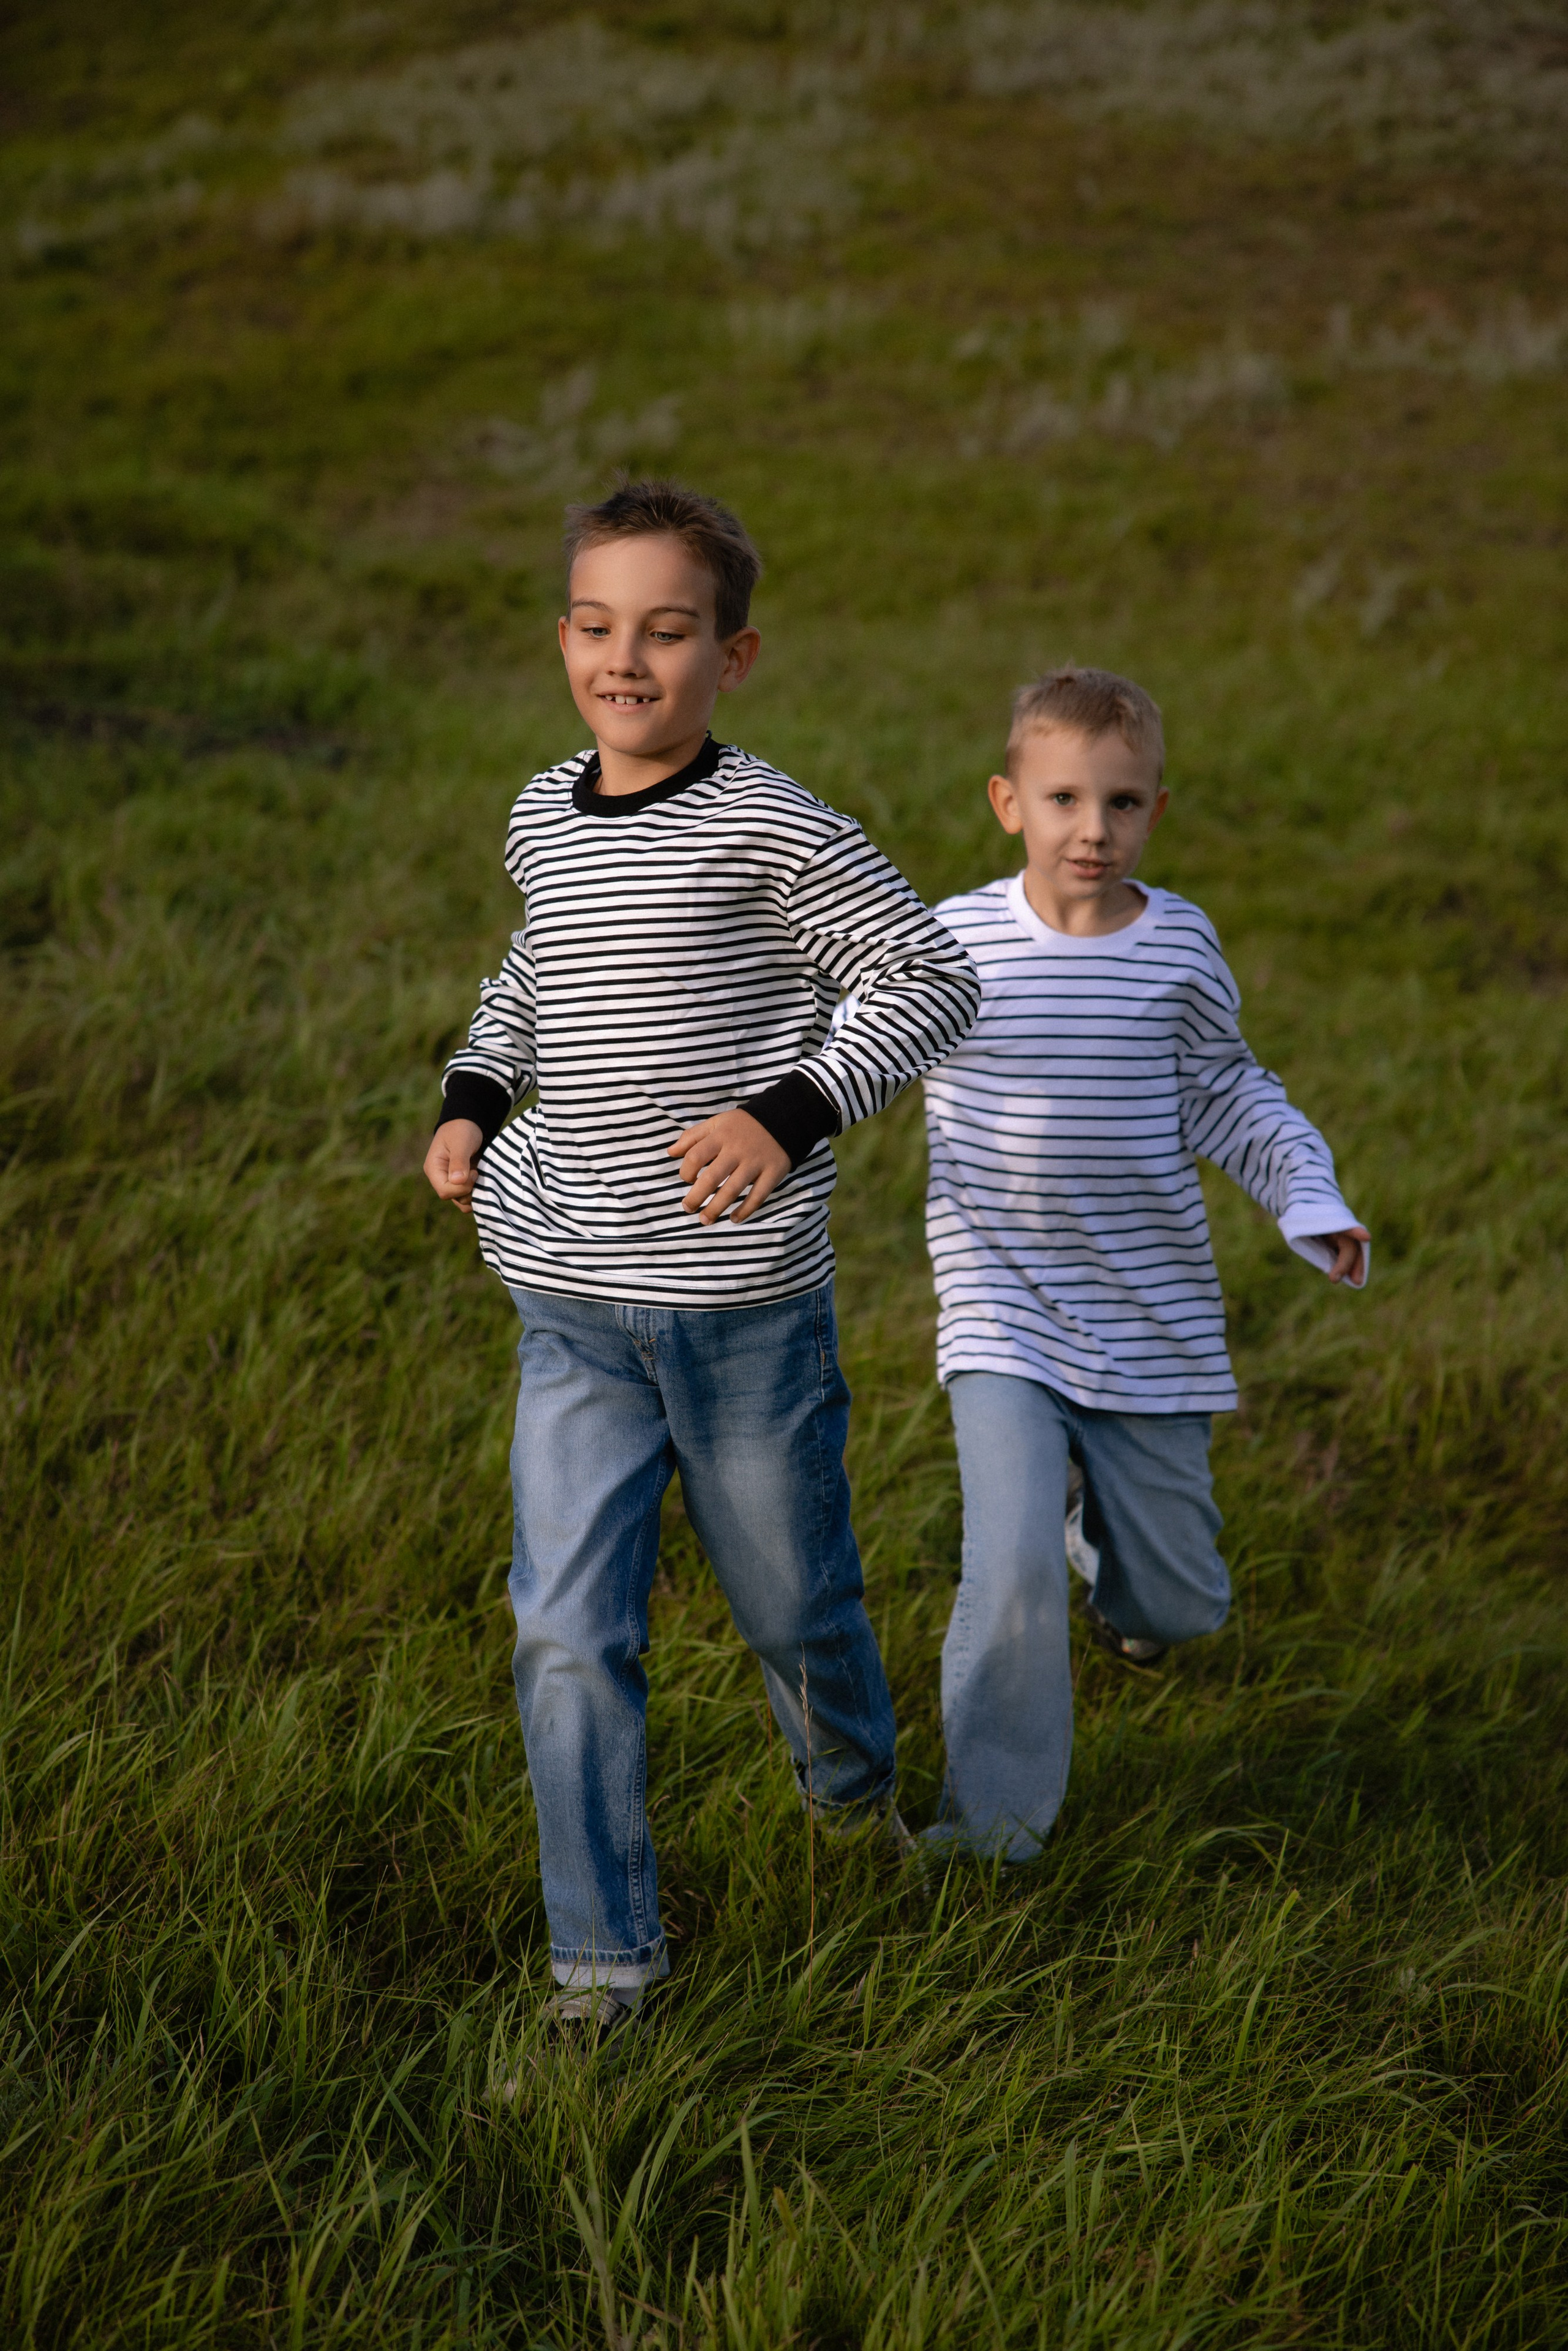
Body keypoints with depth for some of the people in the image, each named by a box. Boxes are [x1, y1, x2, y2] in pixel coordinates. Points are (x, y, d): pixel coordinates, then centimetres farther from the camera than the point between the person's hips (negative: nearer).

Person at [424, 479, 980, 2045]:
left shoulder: (770, 829, -12)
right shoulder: (544, 820, 6)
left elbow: (932, 981, -10)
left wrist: (785, 1113, -22)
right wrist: (473, 1097, 11)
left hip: (745, 1305, -4)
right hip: (574, 1314, 4)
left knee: (792, 1603, 15)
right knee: (568, 1635, -4)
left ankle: (852, 1788, 48)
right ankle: (604, 1954, 7)